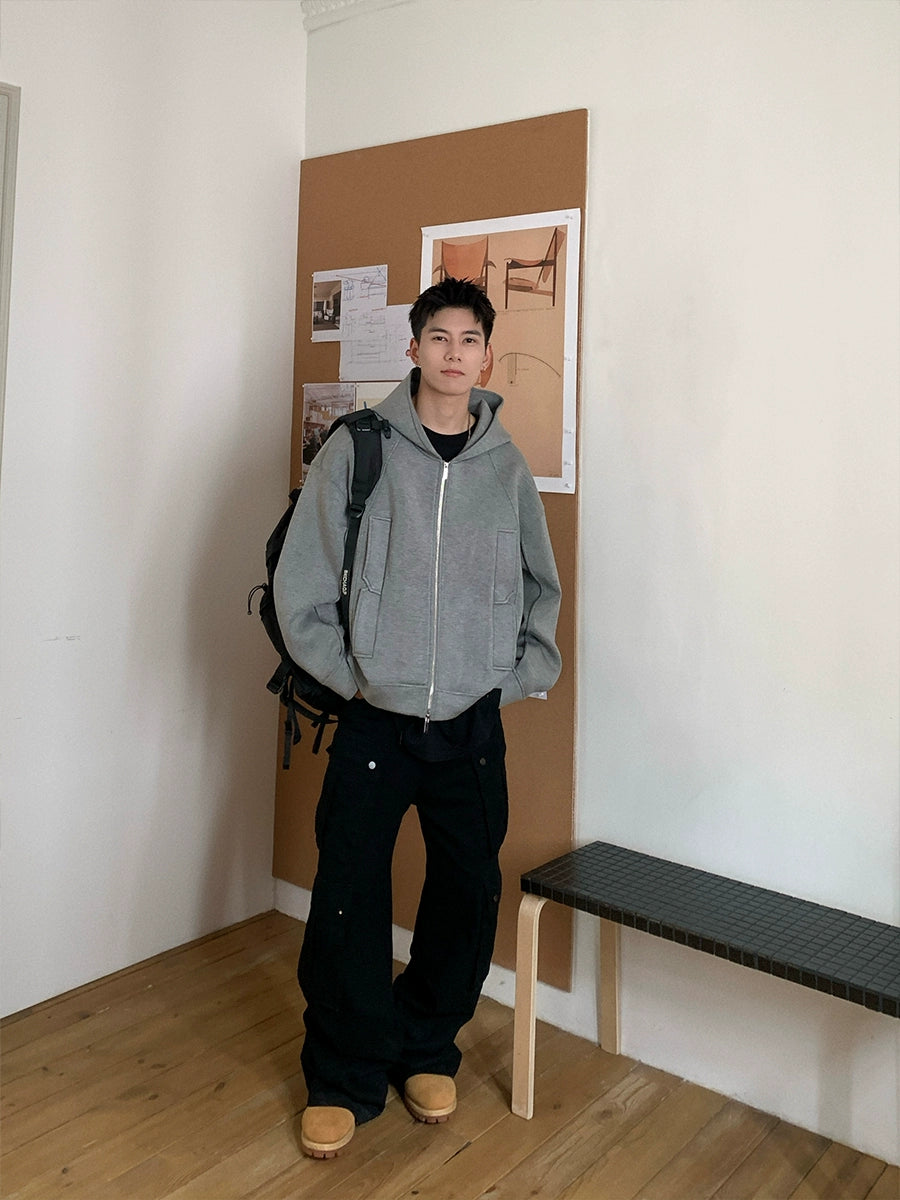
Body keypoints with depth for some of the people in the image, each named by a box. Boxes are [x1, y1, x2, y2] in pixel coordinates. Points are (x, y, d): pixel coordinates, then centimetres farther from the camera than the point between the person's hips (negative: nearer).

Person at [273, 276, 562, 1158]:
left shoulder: (507, 466, 3)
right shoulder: (356, 450, -5)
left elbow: (542, 587, 14)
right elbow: (299, 582, -3)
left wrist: (523, 676, 5)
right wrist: (345, 673, -5)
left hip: (474, 726, 3)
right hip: (374, 721, -2)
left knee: (468, 894, 10)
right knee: (347, 902, 2)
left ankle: (427, 1050, 33)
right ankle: (344, 1077, 23)